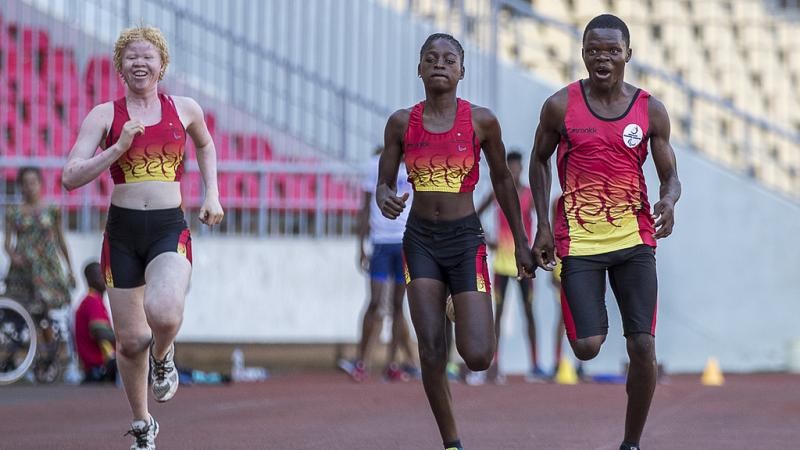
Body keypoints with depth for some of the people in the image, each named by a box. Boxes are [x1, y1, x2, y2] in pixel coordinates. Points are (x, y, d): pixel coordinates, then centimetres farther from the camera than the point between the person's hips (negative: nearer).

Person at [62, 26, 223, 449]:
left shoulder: (184, 109, 7)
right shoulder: (104, 116, 1)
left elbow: (205, 145, 29)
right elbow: (71, 177, -6)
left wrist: (212, 194, 18)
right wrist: (119, 147, -15)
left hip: (170, 229, -1)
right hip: (122, 231, 1)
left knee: (164, 314, -30)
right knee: (130, 341, 4)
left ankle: (162, 357, 7)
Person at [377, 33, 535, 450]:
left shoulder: (481, 120, -3)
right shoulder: (402, 123, 1)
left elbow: (502, 181, 8)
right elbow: (384, 184, 6)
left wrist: (520, 242, 12)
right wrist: (386, 201, -19)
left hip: (466, 239, -1)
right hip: (420, 240, 1)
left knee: (477, 357, -11)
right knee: (431, 348, -10)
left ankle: (471, 319, 27)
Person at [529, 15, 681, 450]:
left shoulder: (651, 111, 0)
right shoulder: (561, 106, -3)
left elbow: (670, 176, 6)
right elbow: (539, 160, 11)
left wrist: (668, 202, -19)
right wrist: (543, 226, 3)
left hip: (634, 238, 1)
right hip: (578, 241, -1)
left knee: (643, 347, -7)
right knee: (587, 347, -11)